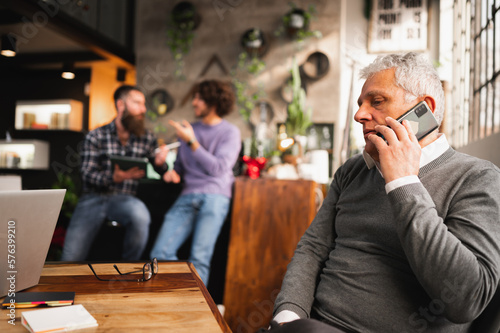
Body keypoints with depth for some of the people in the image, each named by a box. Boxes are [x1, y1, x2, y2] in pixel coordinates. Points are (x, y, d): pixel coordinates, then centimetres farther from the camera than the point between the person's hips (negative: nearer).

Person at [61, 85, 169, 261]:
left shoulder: (146, 138, 8)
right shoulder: (95, 136, 3)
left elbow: (161, 170, 13)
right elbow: (88, 175, -5)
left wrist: (160, 163, -14)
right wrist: (115, 177, -27)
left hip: (124, 200, 1)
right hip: (93, 198, -1)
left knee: (141, 214, -35)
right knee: (71, 258, -16)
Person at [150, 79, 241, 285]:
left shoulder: (230, 132, 6)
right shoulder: (189, 129, 24)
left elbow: (218, 169, -6)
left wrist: (191, 142, -7)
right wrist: (172, 173, 7)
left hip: (214, 196, -5)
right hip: (187, 196, 5)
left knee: (199, 258, -19)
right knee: (160, 254, -12)